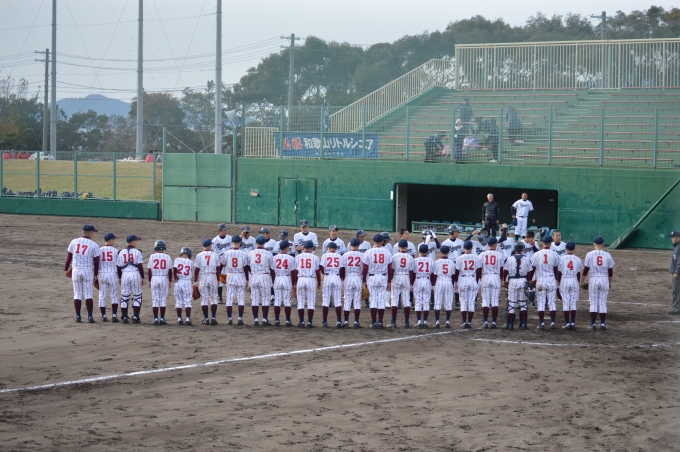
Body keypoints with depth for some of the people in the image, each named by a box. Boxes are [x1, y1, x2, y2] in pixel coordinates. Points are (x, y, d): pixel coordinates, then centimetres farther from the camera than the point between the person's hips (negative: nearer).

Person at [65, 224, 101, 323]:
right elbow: (96, 261, -5)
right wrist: (96, 274, 6)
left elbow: (69, 257, 2)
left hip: (76, 271, 2)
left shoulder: (74, 242, 0)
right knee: (88, 295, 4)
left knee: (77, 294, 8)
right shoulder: (93, 245, -6)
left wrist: (66, 269, 13)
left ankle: (78, 316, 8)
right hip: (88, 271, -2)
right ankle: (90, 316, 1)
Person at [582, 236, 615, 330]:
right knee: (603, 302, 7)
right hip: (604, 279, 2)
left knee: (593, 302, 4)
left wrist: (583, 280, 10)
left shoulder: (590, 255, -5)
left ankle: (593, 324, 1)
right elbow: (610, 271, 6)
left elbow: (585, 269, -2)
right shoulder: (607, 255, 1)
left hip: (593, 279, -2)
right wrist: (610, 282, 18)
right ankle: (602, 324, 7)